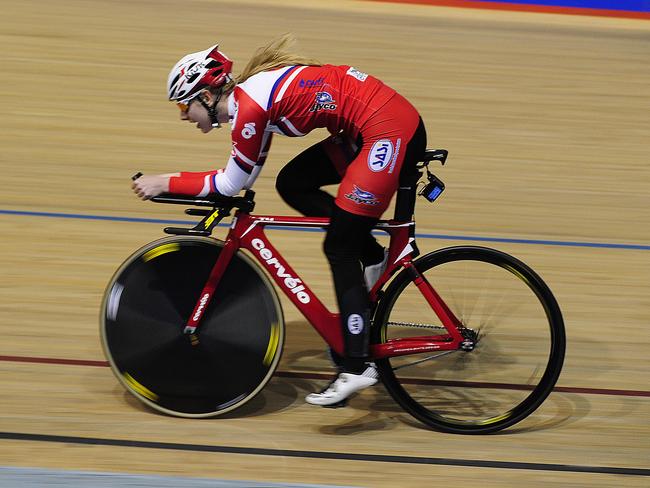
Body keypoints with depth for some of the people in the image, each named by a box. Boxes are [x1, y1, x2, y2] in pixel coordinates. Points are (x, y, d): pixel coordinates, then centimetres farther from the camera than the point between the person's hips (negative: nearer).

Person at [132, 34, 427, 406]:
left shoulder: (249, 104, -14)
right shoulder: (250, 93, 14)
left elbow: (232, 183, -8)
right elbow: (246, 175, 20)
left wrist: (165, 183, -1)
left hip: (391, 132, -10)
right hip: (372, 128, 10)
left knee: (339, 248, -5)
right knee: (292, 184, 12)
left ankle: (357, 366, -4)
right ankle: (372, 256, 16)